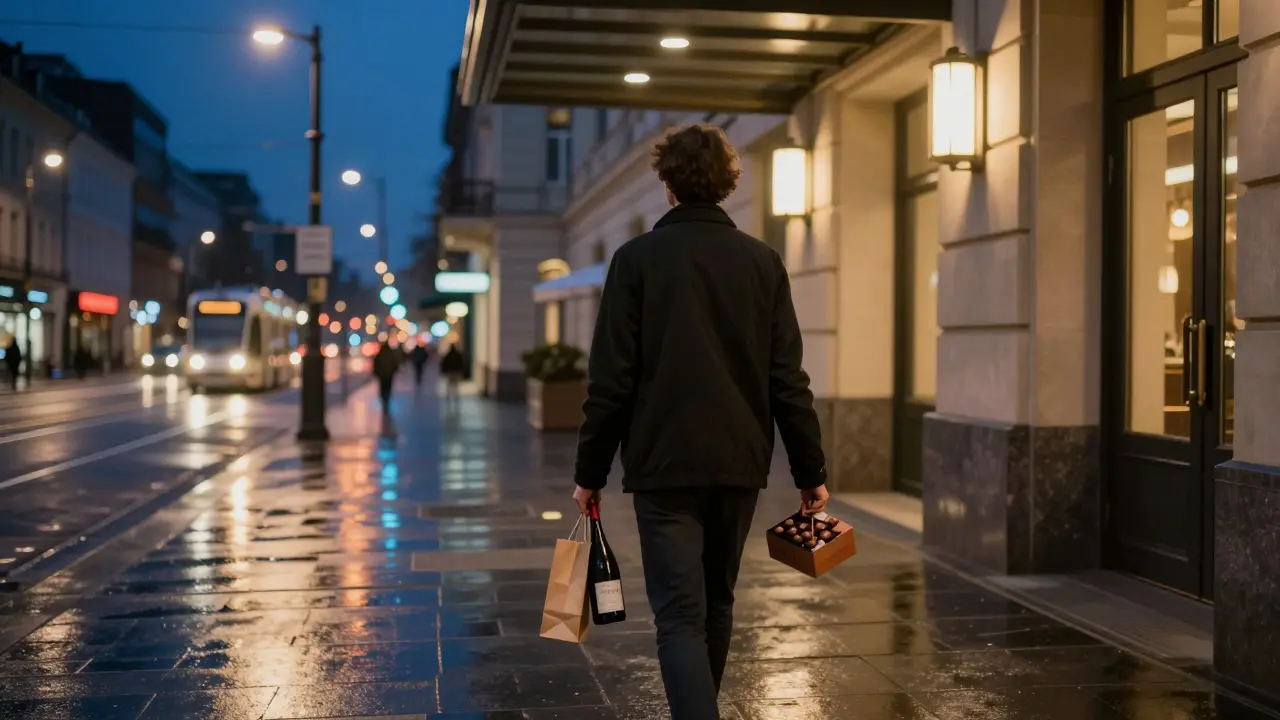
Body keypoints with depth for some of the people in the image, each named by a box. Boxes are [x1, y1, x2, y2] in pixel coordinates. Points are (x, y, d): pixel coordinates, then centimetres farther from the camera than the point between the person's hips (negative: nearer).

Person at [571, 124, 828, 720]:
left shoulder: (637, 259, -5)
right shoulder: (763, 262, 4)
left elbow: (611, 380, -7)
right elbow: (788, 380, 2)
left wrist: (590, 472, 1)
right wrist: (811, 471, 7)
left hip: (664, 465, -4)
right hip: (740, 464, 4)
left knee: (680, 615, -3)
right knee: (716, 605, 19)